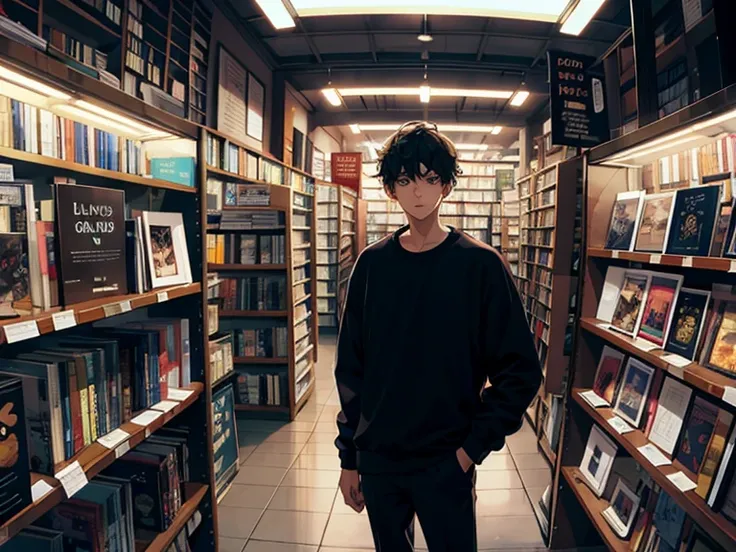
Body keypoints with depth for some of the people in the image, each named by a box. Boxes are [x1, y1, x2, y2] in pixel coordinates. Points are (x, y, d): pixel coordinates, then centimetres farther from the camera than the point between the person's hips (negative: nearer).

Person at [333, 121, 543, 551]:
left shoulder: (480, 265, -11)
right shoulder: (372, 264, -3)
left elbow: (521, 371, -7)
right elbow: (351, 368, 2)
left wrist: (474, 446, -11)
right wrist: (349, 457, 4)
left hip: (446, 464, -3)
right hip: (377, 460, 3)